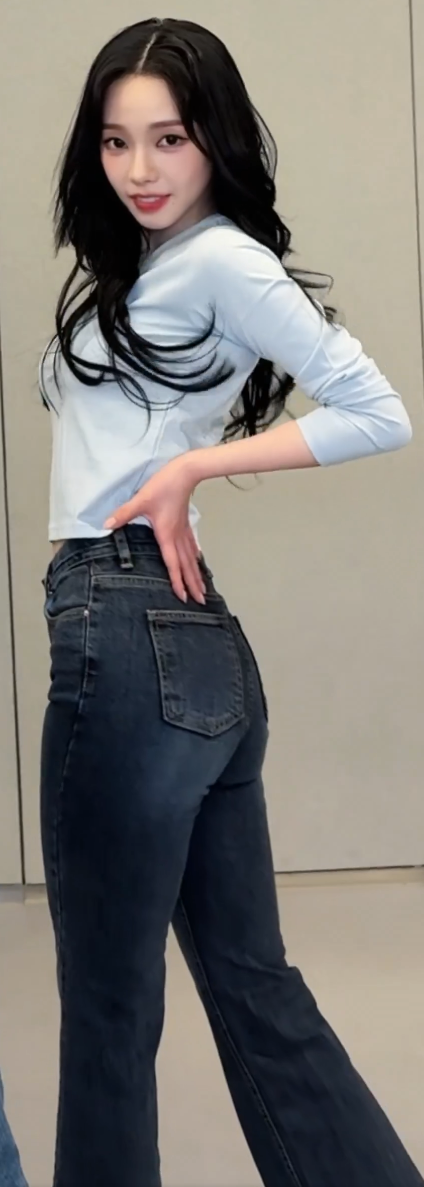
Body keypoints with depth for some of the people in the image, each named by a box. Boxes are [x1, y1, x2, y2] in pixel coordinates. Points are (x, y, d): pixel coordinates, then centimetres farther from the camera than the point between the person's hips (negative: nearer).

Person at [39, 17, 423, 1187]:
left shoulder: (219, 258, -5)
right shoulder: (136, 273, 22)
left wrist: (196, 468, -13)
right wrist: (165, 494, 0)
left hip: (132, 643, -10)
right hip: (188, 646, 10)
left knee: (107, 998, 4)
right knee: (250, 981, 13)